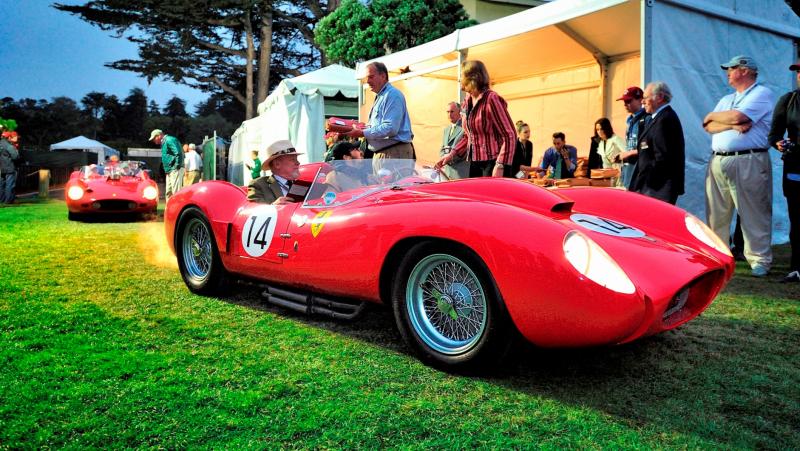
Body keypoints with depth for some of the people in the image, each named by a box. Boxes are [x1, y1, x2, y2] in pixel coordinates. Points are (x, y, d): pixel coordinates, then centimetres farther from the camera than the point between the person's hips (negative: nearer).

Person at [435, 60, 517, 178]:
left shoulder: (491, 99, -12)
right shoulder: (467, 103, 11)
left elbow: (510, 135, -15)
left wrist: (500, 166, -23)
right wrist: (452, 154, 11)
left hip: (492, 163, -8)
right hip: (474, 162, 8)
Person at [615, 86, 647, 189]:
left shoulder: (646, 119, -10)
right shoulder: (630, 120, 16)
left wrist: (630, 153, -13)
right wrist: (622, 155, 7)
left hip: (638, 164, -9)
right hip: (627, 164, 9)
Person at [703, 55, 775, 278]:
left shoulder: (762, 94, 1)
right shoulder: (726, 99, 24)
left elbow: (737, 116, -15)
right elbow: (709, 127, 10)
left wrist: (713, 116, 4)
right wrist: (732, 125, -8)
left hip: (748, 162, -7)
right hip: (718, 162, 7)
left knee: (753, 214, -4)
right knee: (715, 214, 7)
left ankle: (759, 260, 2)